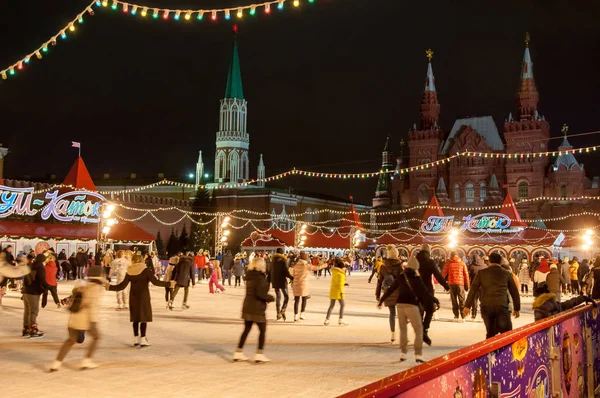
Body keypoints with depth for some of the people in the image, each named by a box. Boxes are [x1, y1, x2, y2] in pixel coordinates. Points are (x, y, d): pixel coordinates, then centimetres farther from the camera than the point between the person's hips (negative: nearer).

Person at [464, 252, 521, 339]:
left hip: (486, 307, 2)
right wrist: (517, 308, 21)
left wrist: (467, 306, 9)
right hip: (502, 306, -2)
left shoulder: (482, 273, 7)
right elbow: (514, 292, 12)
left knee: (490, 333, 15)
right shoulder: (507, 274, 8)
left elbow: (473, 289, 5)